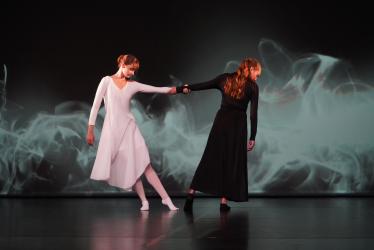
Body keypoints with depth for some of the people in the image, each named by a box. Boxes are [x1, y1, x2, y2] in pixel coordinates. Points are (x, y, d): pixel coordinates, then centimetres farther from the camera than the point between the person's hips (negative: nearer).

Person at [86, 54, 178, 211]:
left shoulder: (133, 85, 9)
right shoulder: (107, 81, 0)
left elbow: (158, 89, 3)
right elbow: (96, 105, -1)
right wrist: (90, 129, -4)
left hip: (129, 127, 2)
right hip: (112, 128, -2)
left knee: (144, 164, -5)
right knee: (129, 167, -2)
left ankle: (166, 198, -5)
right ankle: (144, 201, 7)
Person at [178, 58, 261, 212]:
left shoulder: (225, 78, 8)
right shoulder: (252, 87, 1)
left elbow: (203, 86, 6)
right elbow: (253, 114, -3)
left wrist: (183, 88, 17)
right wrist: (252, 138, 0)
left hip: (221, 121, 3)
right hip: (238, 124, -3)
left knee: (210, 159, 9)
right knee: (232, 163, 6)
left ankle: (191, 193, 2)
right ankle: (224, 201, 4)